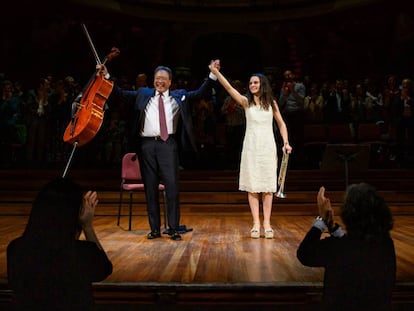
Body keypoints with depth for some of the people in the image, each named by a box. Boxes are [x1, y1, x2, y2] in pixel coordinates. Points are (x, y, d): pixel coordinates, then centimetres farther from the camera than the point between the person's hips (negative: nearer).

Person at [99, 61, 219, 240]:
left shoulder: (179, 96, 13)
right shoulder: (143, 94, 15)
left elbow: (201, 93, 8)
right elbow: (121, 93, 16)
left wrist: (213, 75, -1)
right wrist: (107, 76, 10)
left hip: (167, 145, -2)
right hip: (146, 144, 2)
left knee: (172, 187, -5)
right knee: (150, 188, 6)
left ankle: (174, 229, 3)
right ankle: (155, 229, 14)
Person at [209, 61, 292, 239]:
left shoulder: (271, 103, 8)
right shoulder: (246, 102, 4)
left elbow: (281, 124, 14)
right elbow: (228, 87, -8)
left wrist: (286, 142, 1)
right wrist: (215, 72, -19)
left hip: (268, 147, 1)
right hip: (251, 147, -1)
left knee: (267, 186, 1)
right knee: (252, 186, -2)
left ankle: (267, 223, 6)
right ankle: (256, 223, 3)